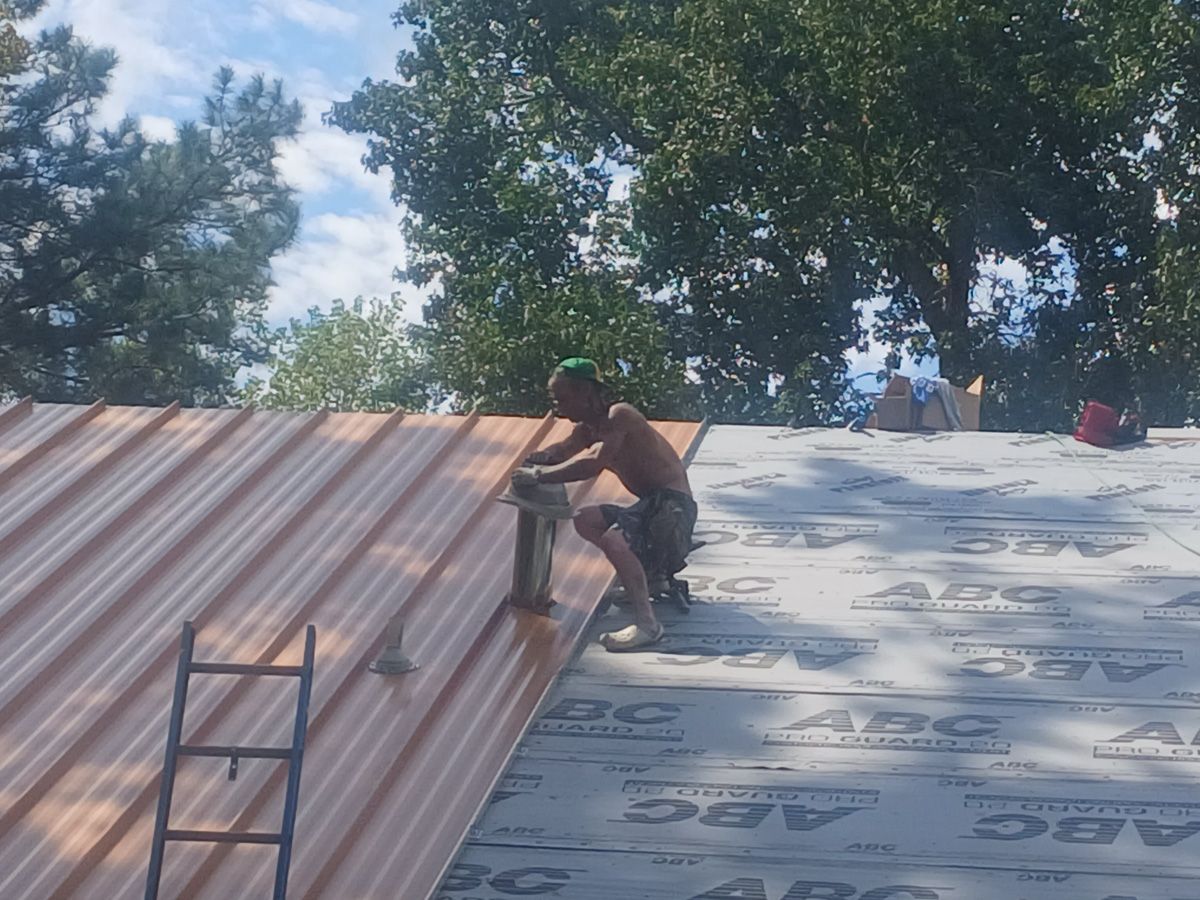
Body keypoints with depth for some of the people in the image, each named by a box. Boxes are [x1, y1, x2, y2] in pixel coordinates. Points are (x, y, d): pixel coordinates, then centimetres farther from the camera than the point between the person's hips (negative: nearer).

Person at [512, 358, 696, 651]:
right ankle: (652, 575, 22)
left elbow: (593, 463, -33)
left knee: (613, 539, -31)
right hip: (648, 505, 10)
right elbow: (563, 450, 28)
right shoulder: (588, 427, 11)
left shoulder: (618, 416, -18)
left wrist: (540, 475, -27)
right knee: (585, 521, 14)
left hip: (672, 506, -10)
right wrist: (537, 460, 3)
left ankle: (647, 625, -31)